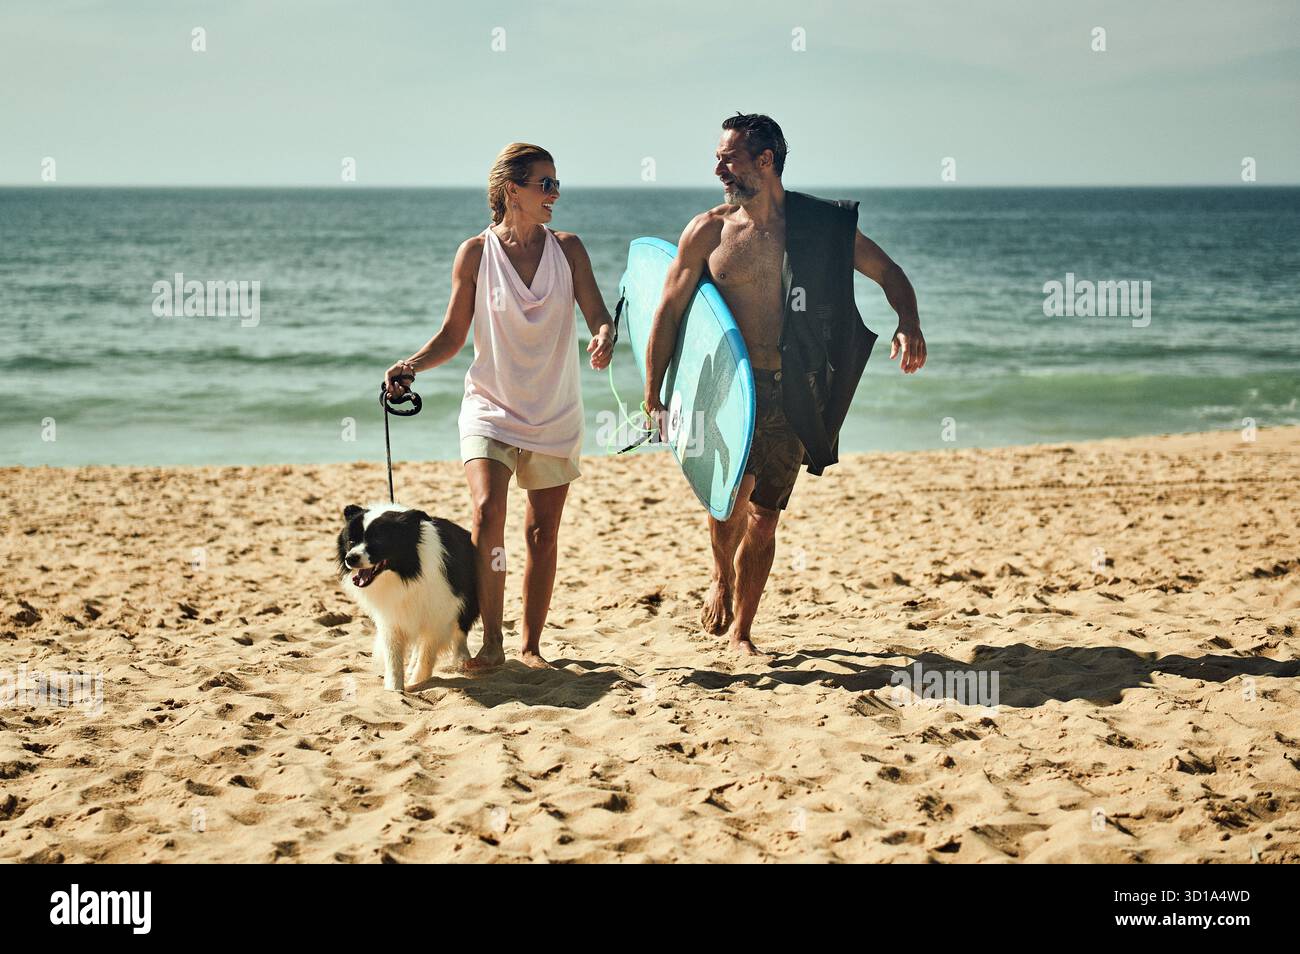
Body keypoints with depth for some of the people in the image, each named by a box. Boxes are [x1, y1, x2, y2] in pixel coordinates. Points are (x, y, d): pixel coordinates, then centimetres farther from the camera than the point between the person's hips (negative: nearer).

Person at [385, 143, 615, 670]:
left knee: (542, 534, 7)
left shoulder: (567, 248, 2)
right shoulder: (476, 252, -3)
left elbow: (598, 315, -3)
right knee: (487, 512, -22)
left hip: (556, 414, 3)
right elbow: (453, 334, 2)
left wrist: (604, 338, -26)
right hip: (491, 408, -2)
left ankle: (531, 645, 20)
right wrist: (410, 366, -15)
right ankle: (491, 641, -14)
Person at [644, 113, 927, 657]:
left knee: (763, 519, 4)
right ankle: (722, 581, 10)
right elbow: (668, 311, 4)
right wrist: (653, 398, -1)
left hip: (788, 392, 1)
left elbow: (888, 274, 10)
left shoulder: (821, 224, 2)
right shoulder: (708, 230, 2)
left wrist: (908, 323, -11)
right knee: (732, 491, -21)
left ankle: (740, 631, 23)